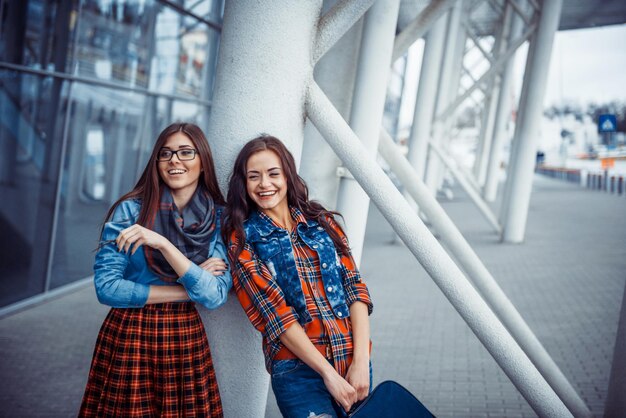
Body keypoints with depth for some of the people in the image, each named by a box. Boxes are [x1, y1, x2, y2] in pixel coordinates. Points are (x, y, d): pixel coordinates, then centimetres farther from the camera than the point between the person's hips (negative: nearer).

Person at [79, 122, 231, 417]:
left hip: (187, 339, 2)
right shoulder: (130, 209, -8)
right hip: (128, 337, -2)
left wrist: (163, 243, -25)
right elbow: (106, 287, -14)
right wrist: (188, 290, -13)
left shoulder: (219, 218, -4)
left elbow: (216, 296, -15)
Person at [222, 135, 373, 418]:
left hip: (352, 360, 4)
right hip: (297, 366, -3)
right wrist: (328, 372, -14)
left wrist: (361, 360, -10)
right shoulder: (242, 237, -1)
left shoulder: (322, 221, 8)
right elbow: (273, 311, -9)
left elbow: (354, 286, 2)